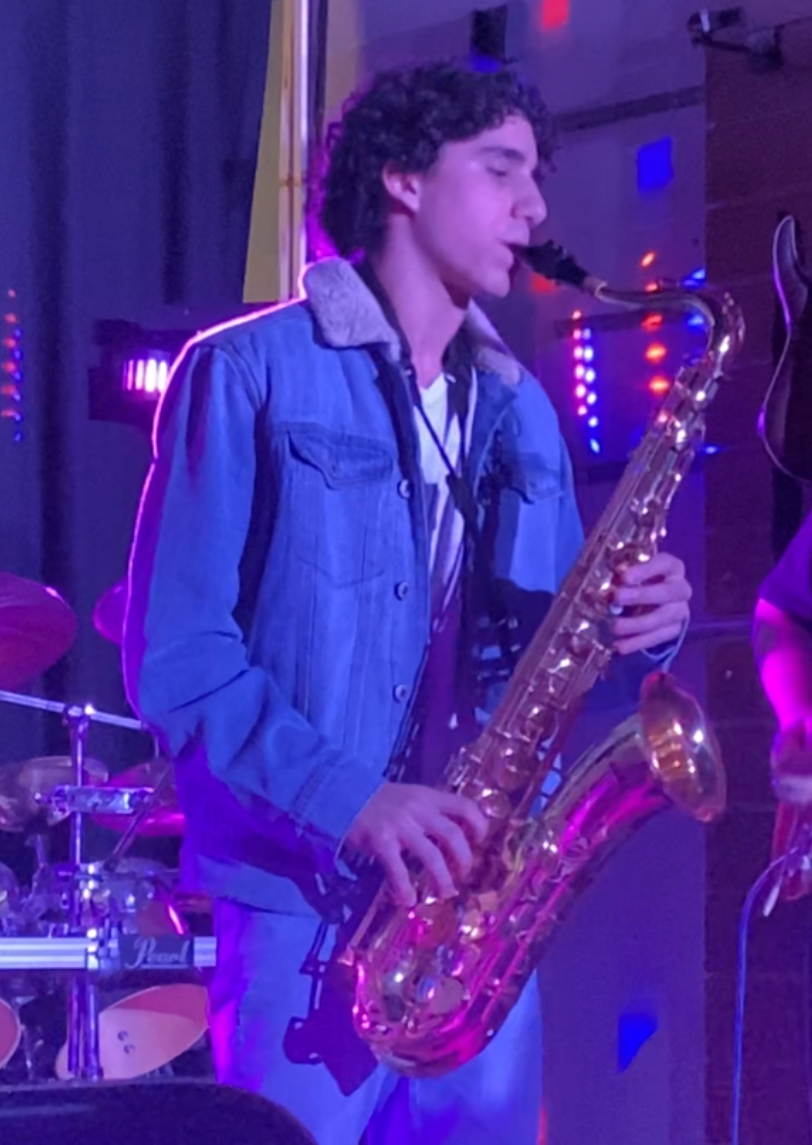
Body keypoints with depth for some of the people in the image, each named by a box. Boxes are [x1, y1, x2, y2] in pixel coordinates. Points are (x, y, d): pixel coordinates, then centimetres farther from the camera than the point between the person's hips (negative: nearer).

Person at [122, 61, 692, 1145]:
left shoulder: (520, 410, 17)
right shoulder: (249, 375, -3)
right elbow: (175, 651, -9)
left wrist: (635, 625, -3)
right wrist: (349, 800, -21)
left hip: (486, 907, 6)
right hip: (302, 908, -6)